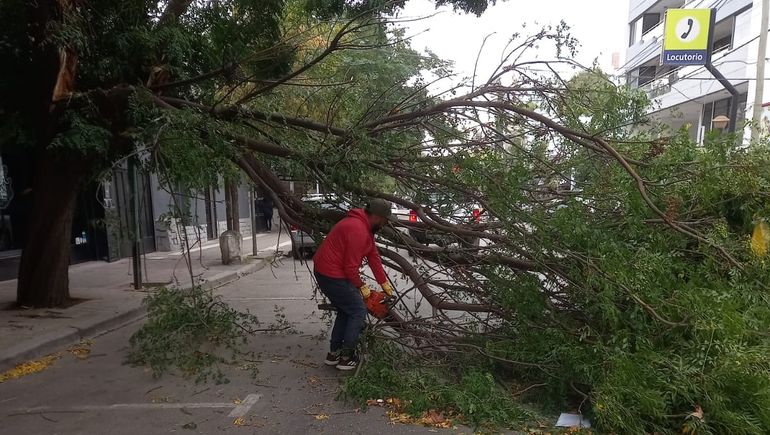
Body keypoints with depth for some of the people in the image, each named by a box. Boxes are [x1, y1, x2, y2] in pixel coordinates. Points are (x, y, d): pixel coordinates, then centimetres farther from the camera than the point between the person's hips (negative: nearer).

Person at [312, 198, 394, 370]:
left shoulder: (365, 226, 9)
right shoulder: (358, 230, -24)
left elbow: (373, 256, 13)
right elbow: (351, 266, -21)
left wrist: (385, 283, 15)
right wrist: (362, 286, -5)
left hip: (324, 272, 10)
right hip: (333, 276, -10)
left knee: (346, 311, 19)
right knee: (358, 311, 0)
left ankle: (333, 353, 26)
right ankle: (346, 358, 7)